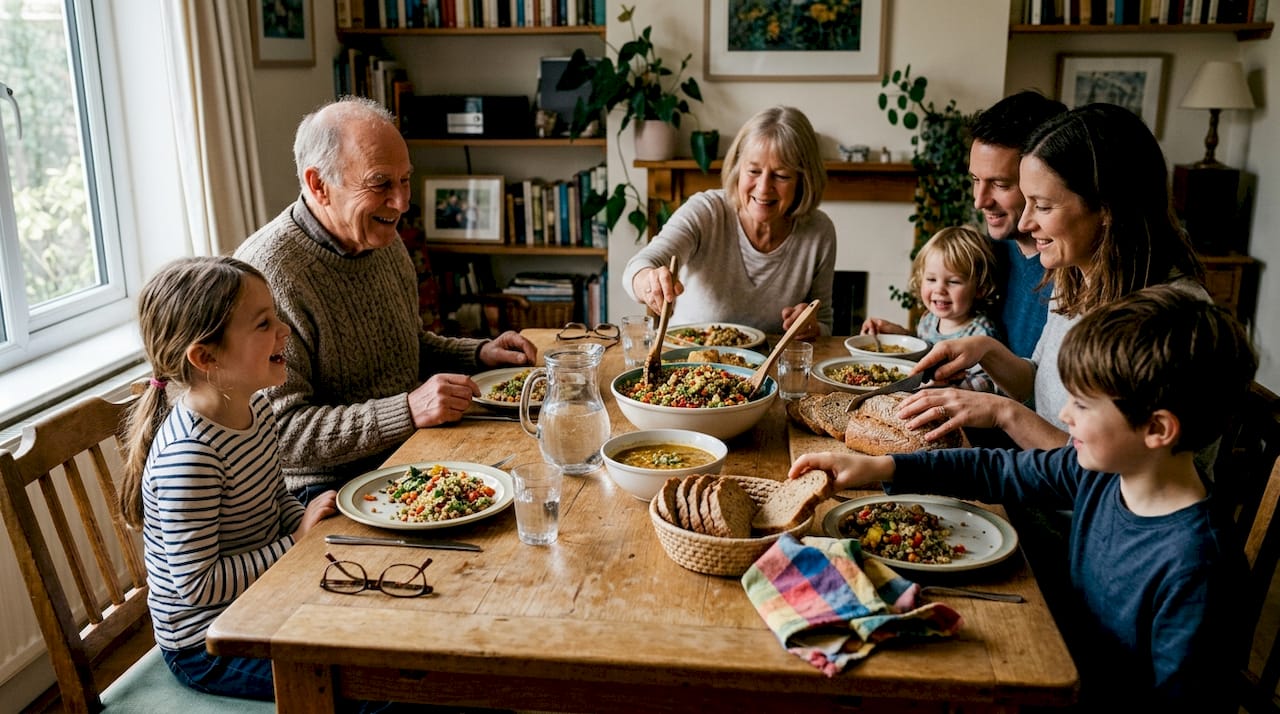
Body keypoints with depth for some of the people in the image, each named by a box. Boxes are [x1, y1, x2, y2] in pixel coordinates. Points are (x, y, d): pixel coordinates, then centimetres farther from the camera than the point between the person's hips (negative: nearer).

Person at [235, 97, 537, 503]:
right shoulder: (267, 274, -19)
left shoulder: (385, 242, 9)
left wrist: (481, 354, 7)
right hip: (328, 489, -8)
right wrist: (409, 410, -27)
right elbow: (281, 431, -21)